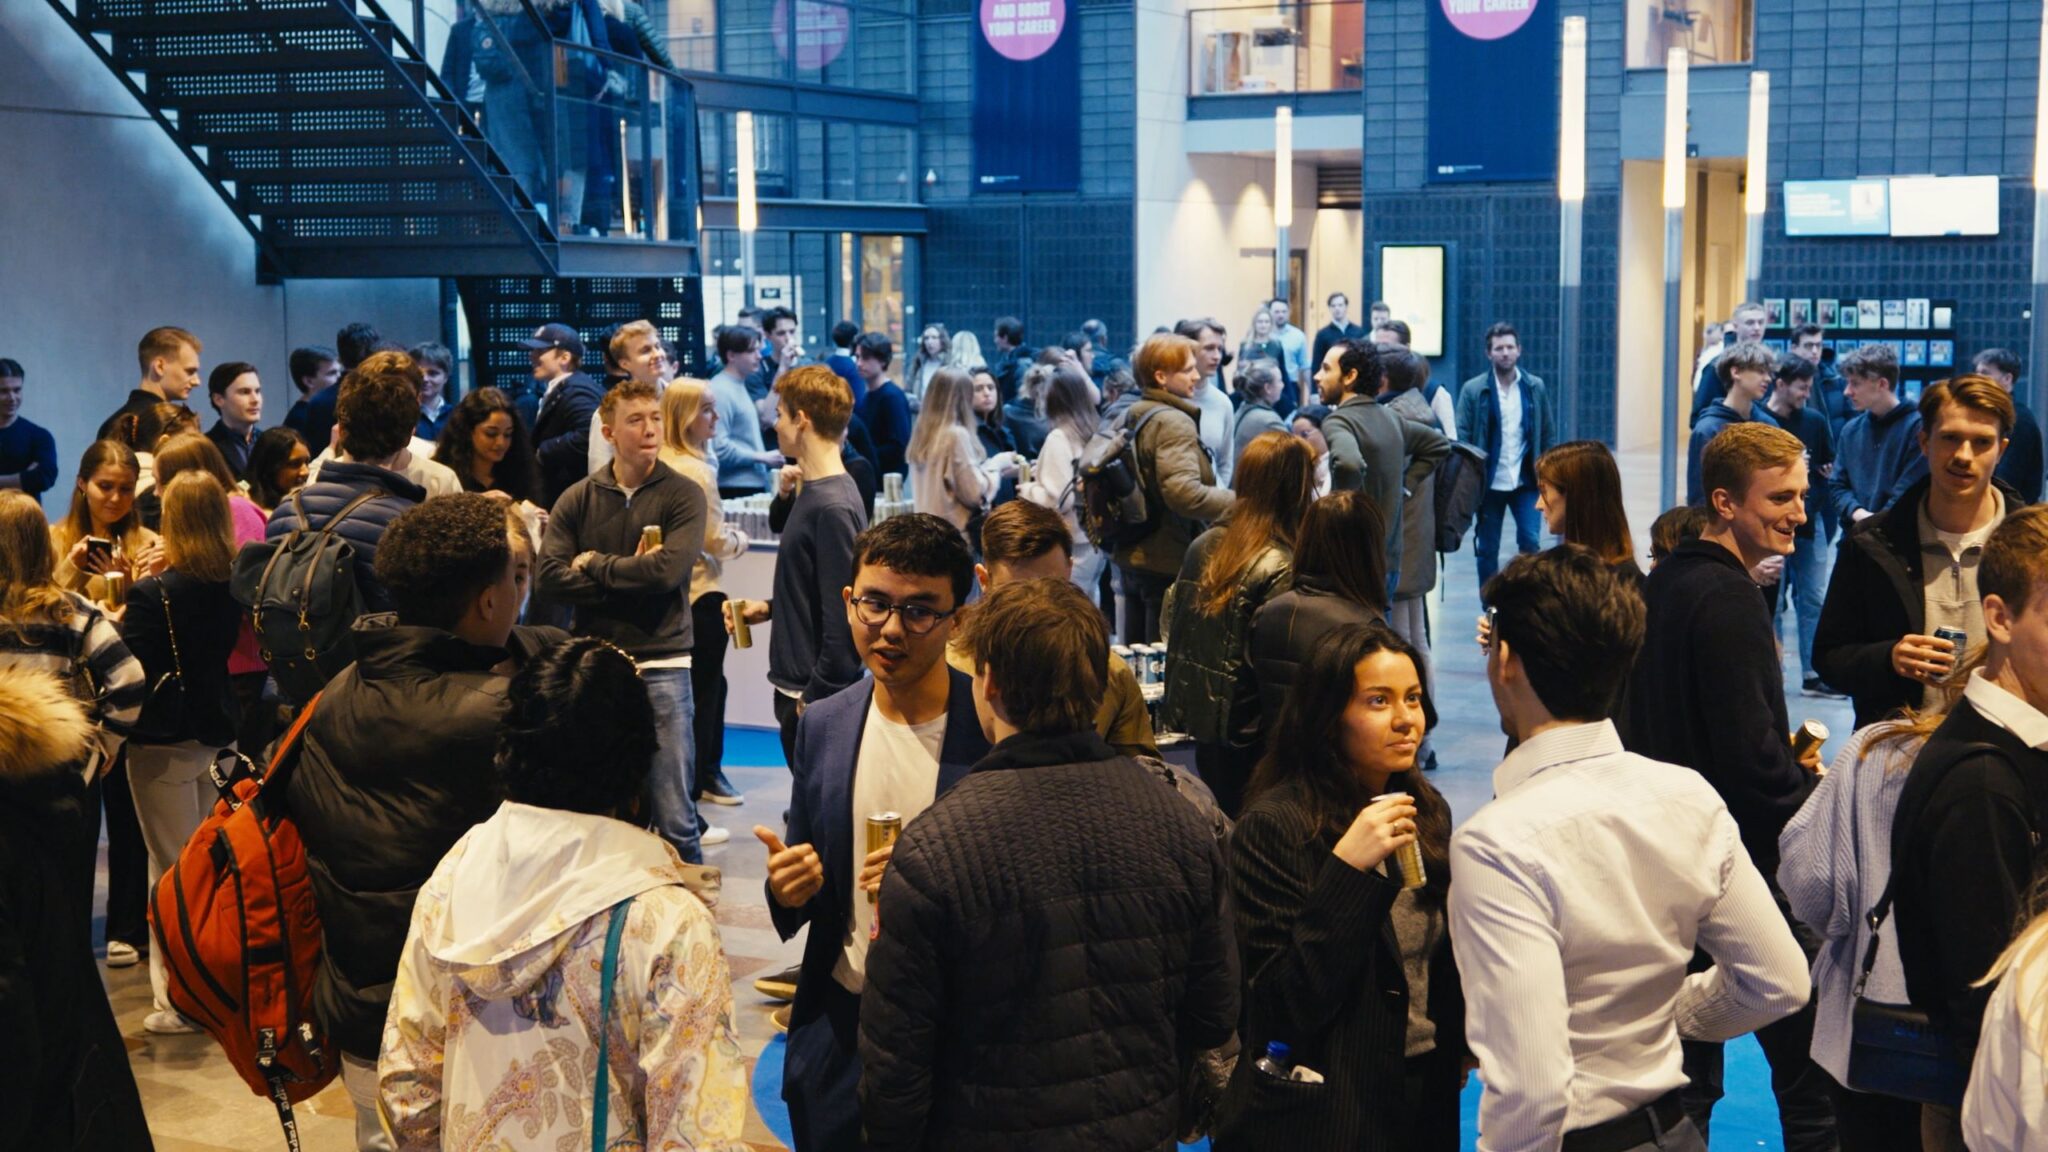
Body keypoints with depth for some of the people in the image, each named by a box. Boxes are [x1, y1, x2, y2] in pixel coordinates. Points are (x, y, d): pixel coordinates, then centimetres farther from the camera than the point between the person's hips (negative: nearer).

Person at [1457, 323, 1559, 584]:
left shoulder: (1536, 387, 3)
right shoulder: (1472, 390, -3)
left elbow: (1549, 435, 6)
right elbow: (1462, 438, -4)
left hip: (1526, 482, 1)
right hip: (1489, 483, 0)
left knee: (1530, 543, -7)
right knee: (1487, 550, 7)